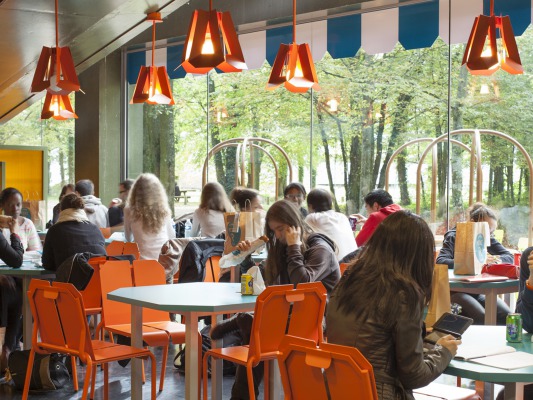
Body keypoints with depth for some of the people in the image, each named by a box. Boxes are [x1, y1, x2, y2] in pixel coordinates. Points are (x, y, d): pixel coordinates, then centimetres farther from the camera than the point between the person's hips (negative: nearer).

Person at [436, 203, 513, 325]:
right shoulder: (453, 237, -6)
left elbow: (510, 257, 7)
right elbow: (440, 261, -22)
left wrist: (495, 259, -17)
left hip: (479, 290, 5)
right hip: (456, 290, -5)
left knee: (506, 315, -20)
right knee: (481, 317, -31)